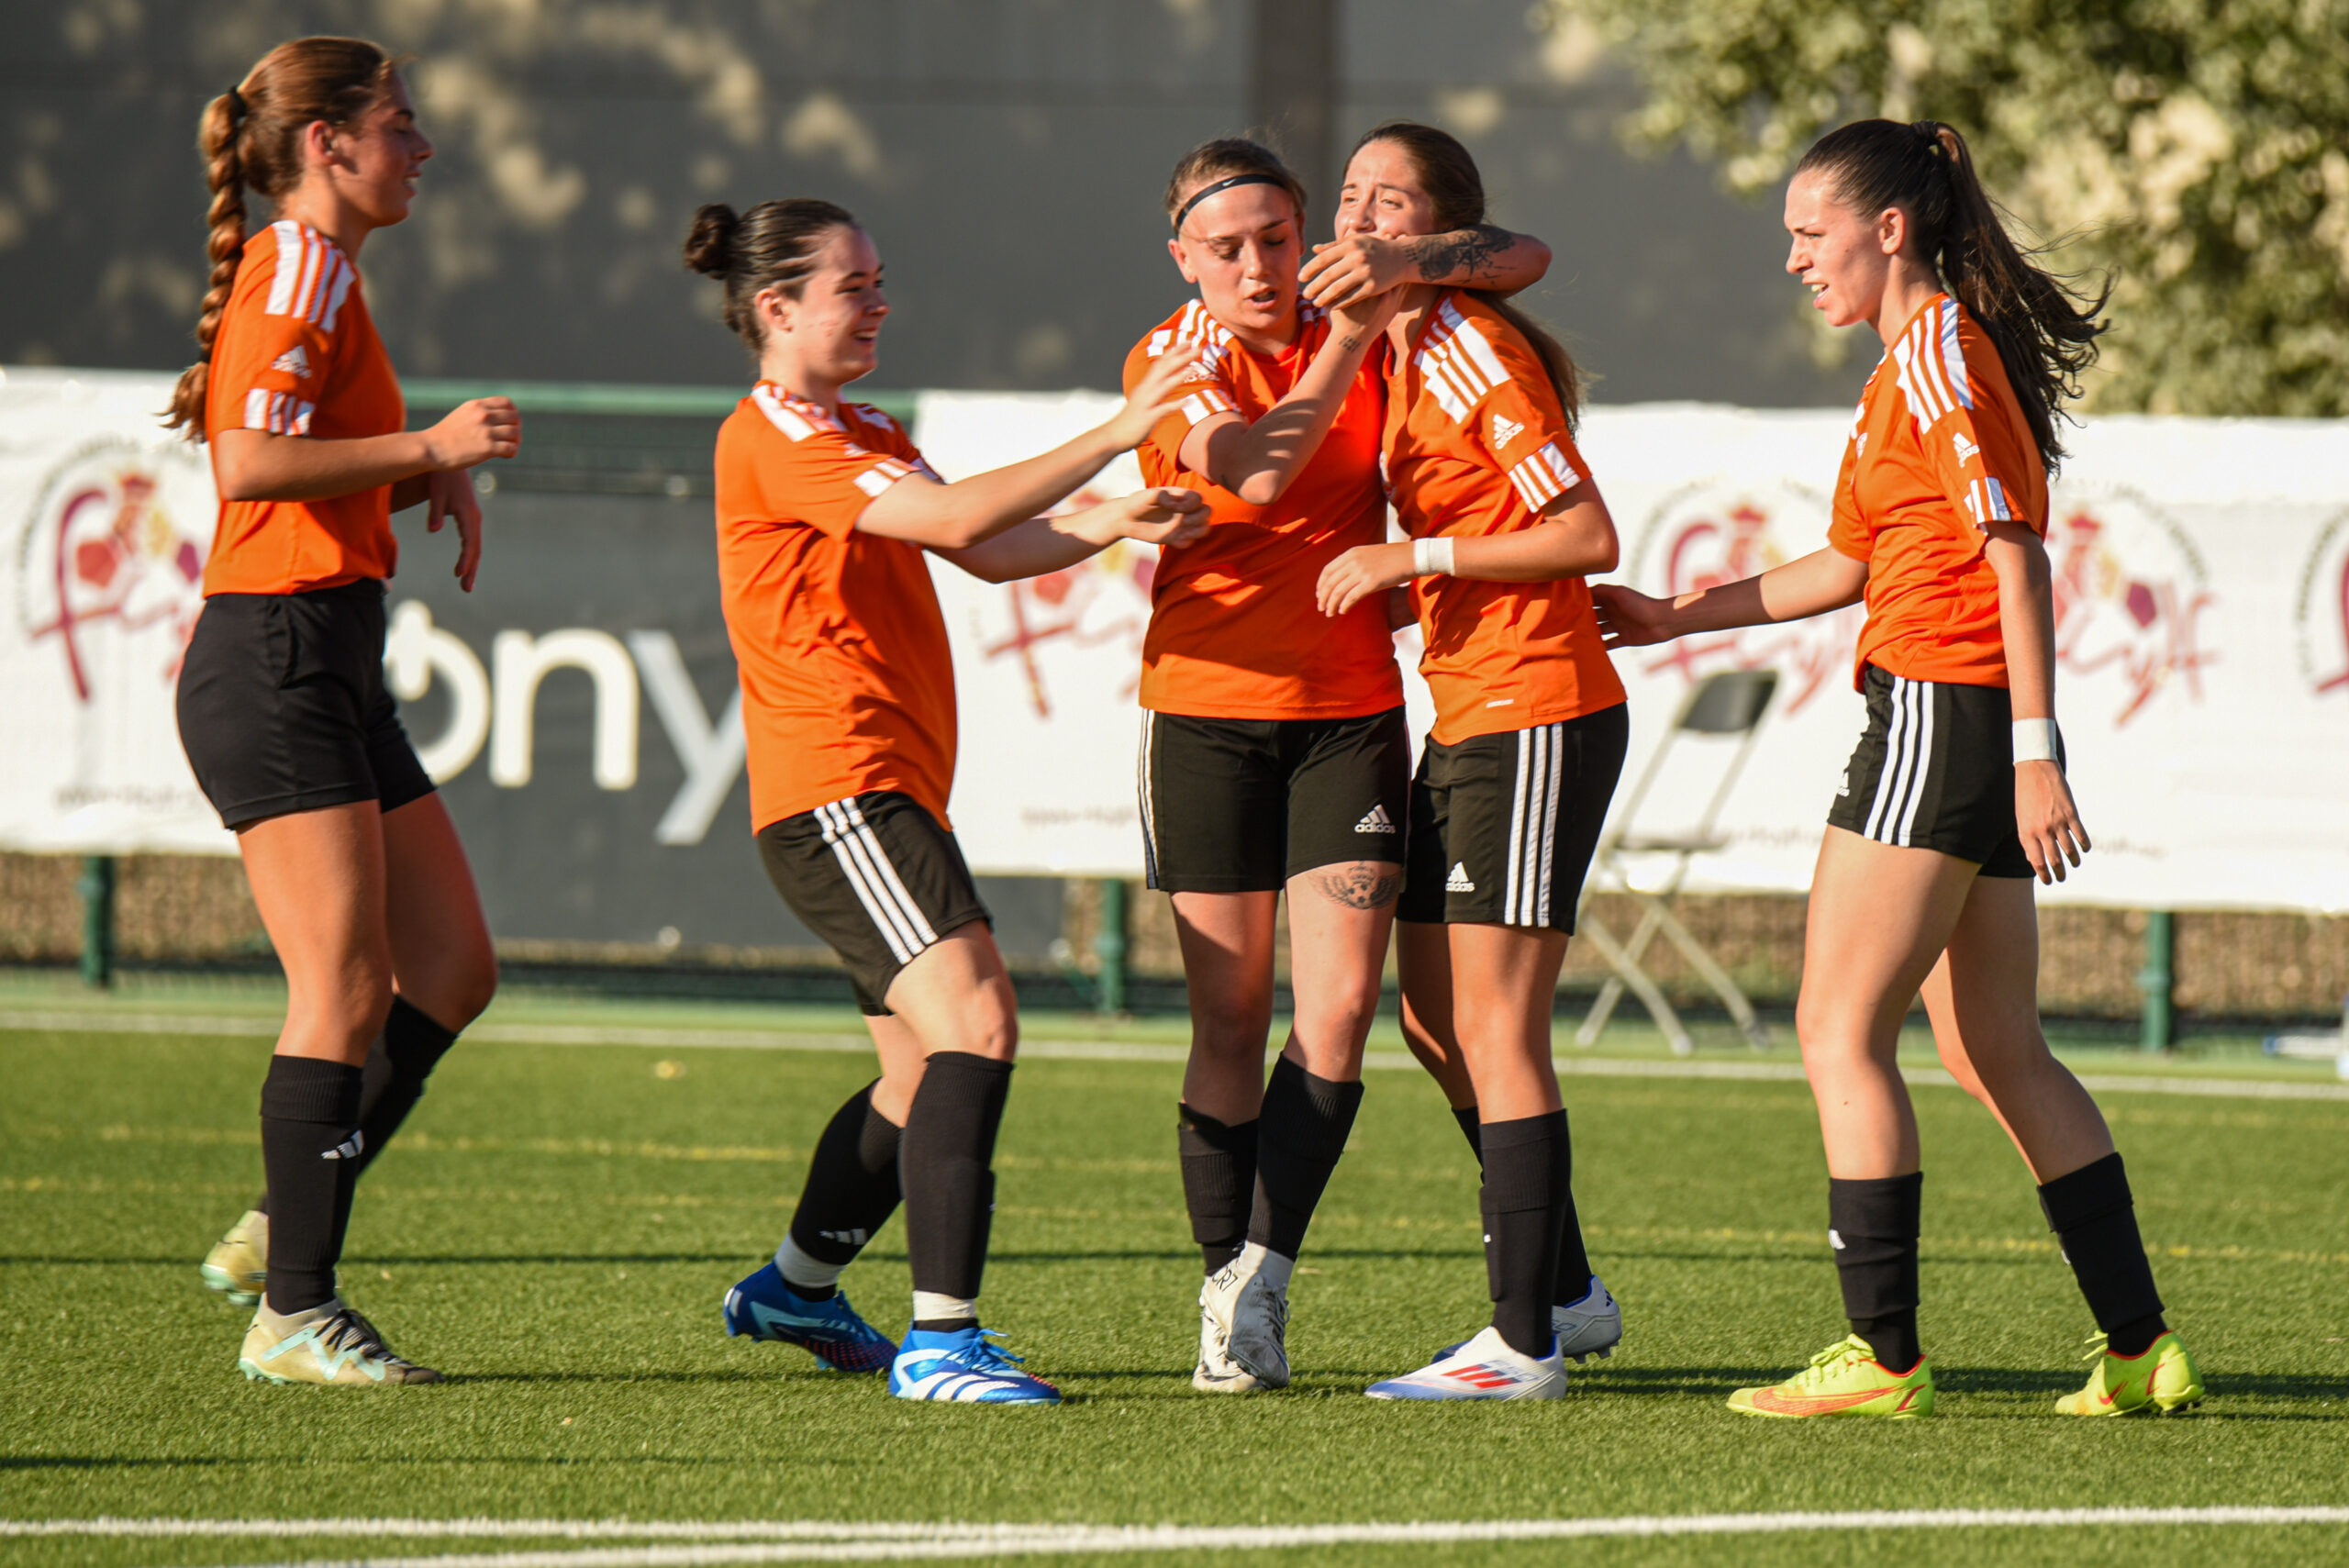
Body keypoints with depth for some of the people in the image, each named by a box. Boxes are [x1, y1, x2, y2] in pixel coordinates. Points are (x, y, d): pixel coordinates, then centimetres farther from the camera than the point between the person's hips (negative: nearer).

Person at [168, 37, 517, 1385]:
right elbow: (248, 462, -23)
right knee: (348, 992, -10)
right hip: (274, 661, -10)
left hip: (335, 665, 10)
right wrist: (429, 447, -19)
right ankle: (294, 1313, -6)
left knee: (453, 970, 8)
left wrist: (435, 471, 12)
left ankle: (285, 1234, 14)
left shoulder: (326, 276, 18)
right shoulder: (299, 271, -12)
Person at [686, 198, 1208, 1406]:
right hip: (836, 792, -11)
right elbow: (959, 516, -20)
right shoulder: (770, 440, -10)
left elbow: (986, 550, 14)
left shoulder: (858, 437, 23)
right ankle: (942, 1340, -26)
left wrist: (1110, 523, -3)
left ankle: (794, 1290, 33)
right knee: (974, 1023, -21)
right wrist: (1116, 435, -19)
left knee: (928, 1064, 16)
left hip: (891, 791, 11)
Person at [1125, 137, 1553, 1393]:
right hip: (1206, 710, -2)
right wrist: (1349, 343, -21)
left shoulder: (1359, 330, 5)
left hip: (1352, 711, 2)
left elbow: (1523, 259, 2)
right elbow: (1255, 473, -21)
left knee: (1340, 1006, -12)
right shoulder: (1170, 362, -4)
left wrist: (1408, 265, -17)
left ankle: (1262, 1270, -6)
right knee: (1229, 1019, 0)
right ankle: (1230, 1314, 8)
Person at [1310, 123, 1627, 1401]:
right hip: (1465, 719, 10)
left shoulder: (1476, 354, -13)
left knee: (1494, 1023, -9)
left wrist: (1414, 558, -17)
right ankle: (1565, 1293, 24)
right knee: (1435, 1019, 13)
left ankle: (1525, 1343, -5)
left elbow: (1588, 536, -18)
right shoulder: (1389, 355, 14)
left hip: (1536, 715, -10)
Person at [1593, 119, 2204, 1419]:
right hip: (1979, 730, 10)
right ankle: (2140, 1348, 10)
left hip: (1943, 716, -10)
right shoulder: (1910, 366, 19)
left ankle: (1881, 1353, -8)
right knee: (1994, 1053, 11)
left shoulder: (1940, 355, -11)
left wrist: (2035, 753, -21)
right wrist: (1680, 616, 28)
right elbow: (1854, 564, 28)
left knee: (1841, 1031, -7)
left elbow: (2016, 557, -17)